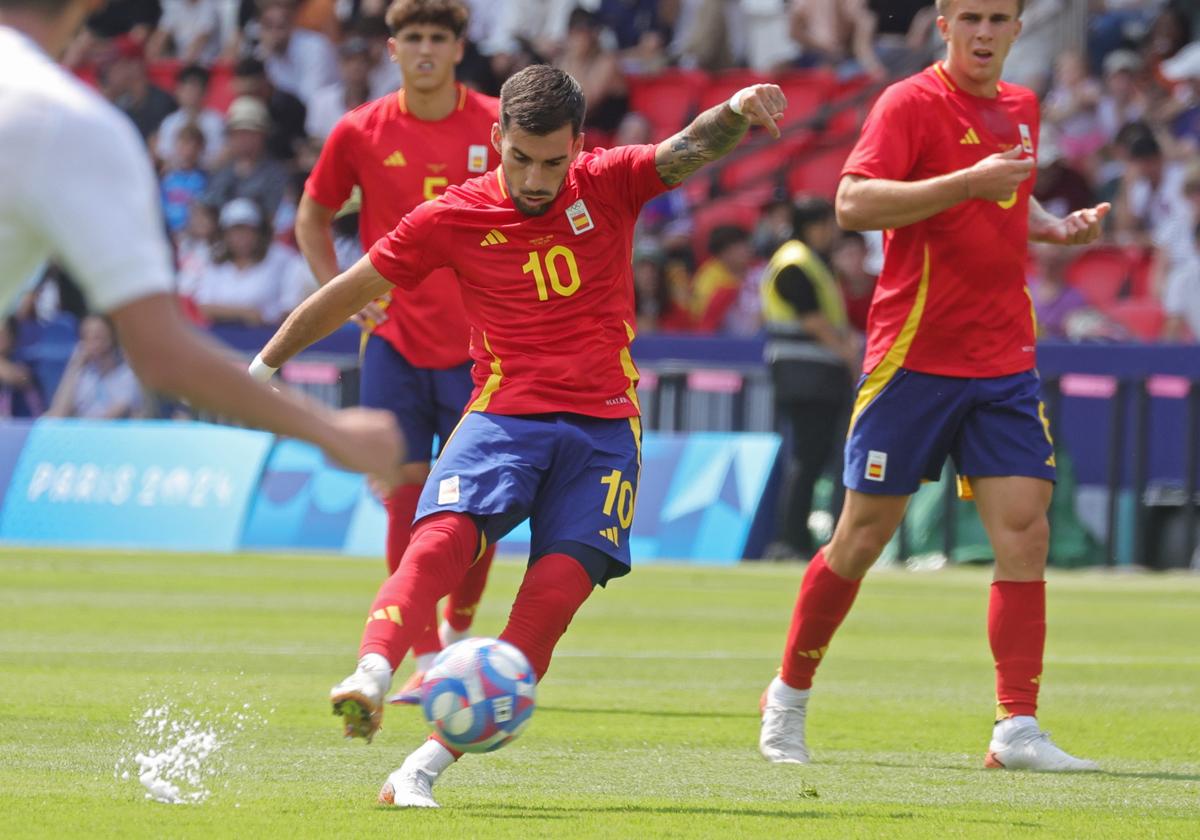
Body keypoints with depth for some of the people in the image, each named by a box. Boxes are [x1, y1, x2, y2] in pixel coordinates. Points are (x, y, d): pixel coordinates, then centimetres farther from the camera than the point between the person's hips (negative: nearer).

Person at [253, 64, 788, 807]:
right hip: (504, 412, 0)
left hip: (603, 424, 0)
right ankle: (370, 680, -47)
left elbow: (690, 149, -15)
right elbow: (353, 289, 11)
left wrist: (735, 113, -38)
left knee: (558, 589, -16)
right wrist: (269, 361, 18)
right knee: (442, 537, -27)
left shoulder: (610, 184, 1)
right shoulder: (453, 218, 1)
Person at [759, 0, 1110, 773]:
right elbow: (853, 204, -21)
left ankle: (1018, 730, -7)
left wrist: (1059, 228, 9)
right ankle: (789, 700, 22)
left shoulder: (1021, 109, 13)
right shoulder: (911, 103, -9)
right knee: (864, 536, 3)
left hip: (1004, 362, 5)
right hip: (915, 357, -5)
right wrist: (969, 182, -27)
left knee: (1025, 532, -7)